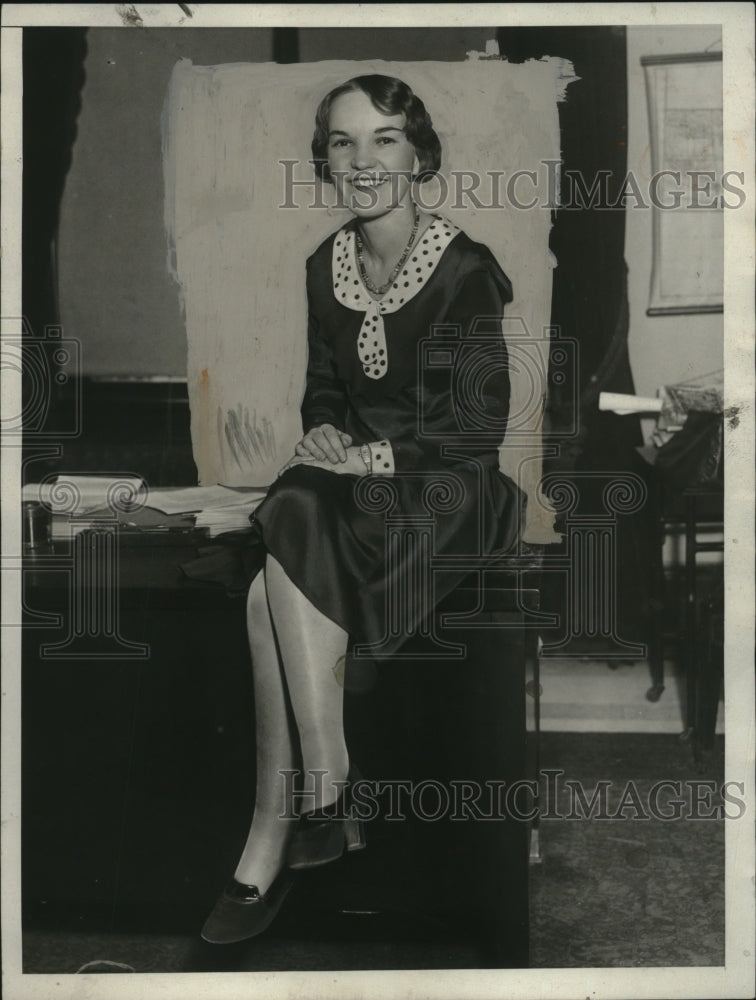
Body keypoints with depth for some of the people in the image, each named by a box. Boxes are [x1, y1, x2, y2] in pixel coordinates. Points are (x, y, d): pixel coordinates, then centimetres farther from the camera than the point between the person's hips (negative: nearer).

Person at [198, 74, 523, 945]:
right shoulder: (325, 267, 9)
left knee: (281, 563, -30)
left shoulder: (465, 270, -9)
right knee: (281, 575, -29)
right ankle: (322, 802, -21)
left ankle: (270, 840, -22)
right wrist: (325, 436, -4)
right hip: (352, 474, 5)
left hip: (445, 487, -5)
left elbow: (480, 425, -10)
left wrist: (372, 459, -18)